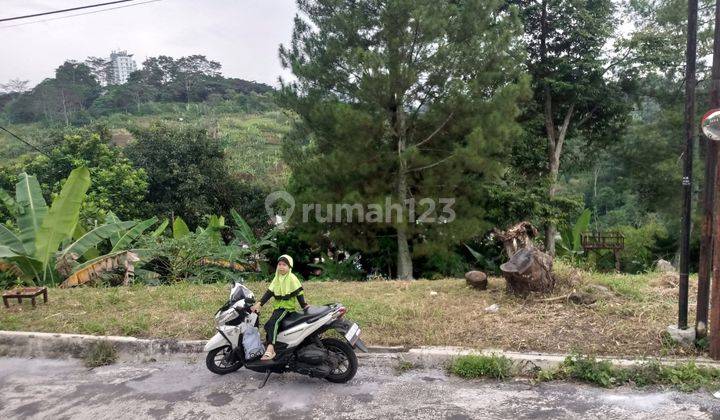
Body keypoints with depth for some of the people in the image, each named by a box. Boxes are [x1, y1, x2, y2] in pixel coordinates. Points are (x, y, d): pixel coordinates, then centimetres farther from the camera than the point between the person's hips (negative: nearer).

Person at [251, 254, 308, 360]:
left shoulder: (292, 278, -7)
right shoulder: (277, 278, 14)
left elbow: (299, 293, -10)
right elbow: (269, 292, 7)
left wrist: (304, 306, -15)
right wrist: (259, 303, -5)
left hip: (287, 307, -8)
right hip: (277, 307, 8)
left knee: (273, 322, -28)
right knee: (267, 326, 0)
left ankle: (270, 349, -34)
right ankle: (269, 348, 11)